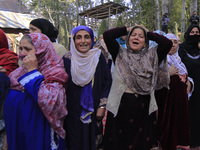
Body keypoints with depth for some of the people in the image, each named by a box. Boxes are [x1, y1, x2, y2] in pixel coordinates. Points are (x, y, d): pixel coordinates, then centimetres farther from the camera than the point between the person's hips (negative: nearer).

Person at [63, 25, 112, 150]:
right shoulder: (67, 59, -4)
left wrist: (102, 106, -8)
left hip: (94, 111, 0)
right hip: (73, 112, 0)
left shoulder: (98, 57, -4)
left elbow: (107, 82, -3)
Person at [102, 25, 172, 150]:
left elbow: (167, 43, -5)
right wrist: (127, 30, 5)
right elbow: (107, 35, -7)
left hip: (144, 108, 1)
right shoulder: (120, 54, 5)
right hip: (120, 106, -1)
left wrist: (148, 34, 6)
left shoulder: (151, 56, 8)